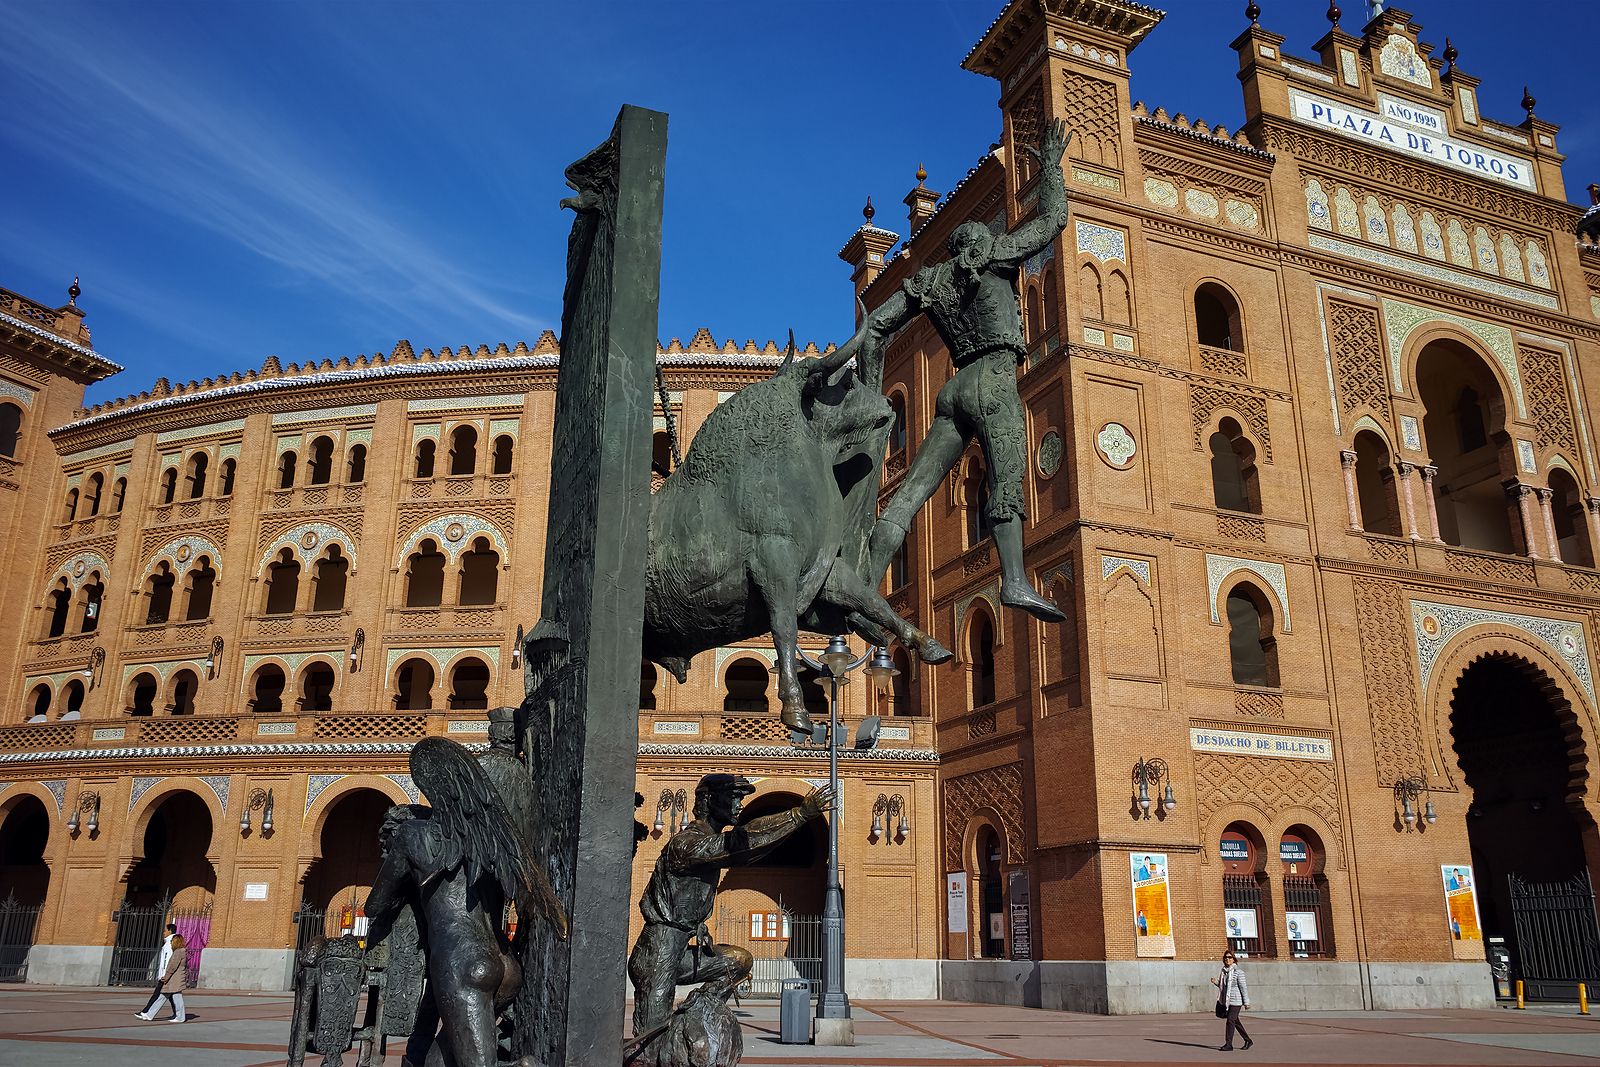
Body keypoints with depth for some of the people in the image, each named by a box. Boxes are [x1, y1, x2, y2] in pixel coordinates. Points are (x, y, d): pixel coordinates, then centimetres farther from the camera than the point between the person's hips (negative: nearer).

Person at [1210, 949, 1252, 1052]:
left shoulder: (1238, 972, -11)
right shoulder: (1224, 971, 10)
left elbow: (1243, 988, -10)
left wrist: (1246, 1002, -10)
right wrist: (1216, 982, -1)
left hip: (1235, 1001, -8)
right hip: (1227, 1001, 8)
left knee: (1230, 1020, -10)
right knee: (1236, 1022, 15)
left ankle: (1228, 1044, -6)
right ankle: (1248, 1040, 29)